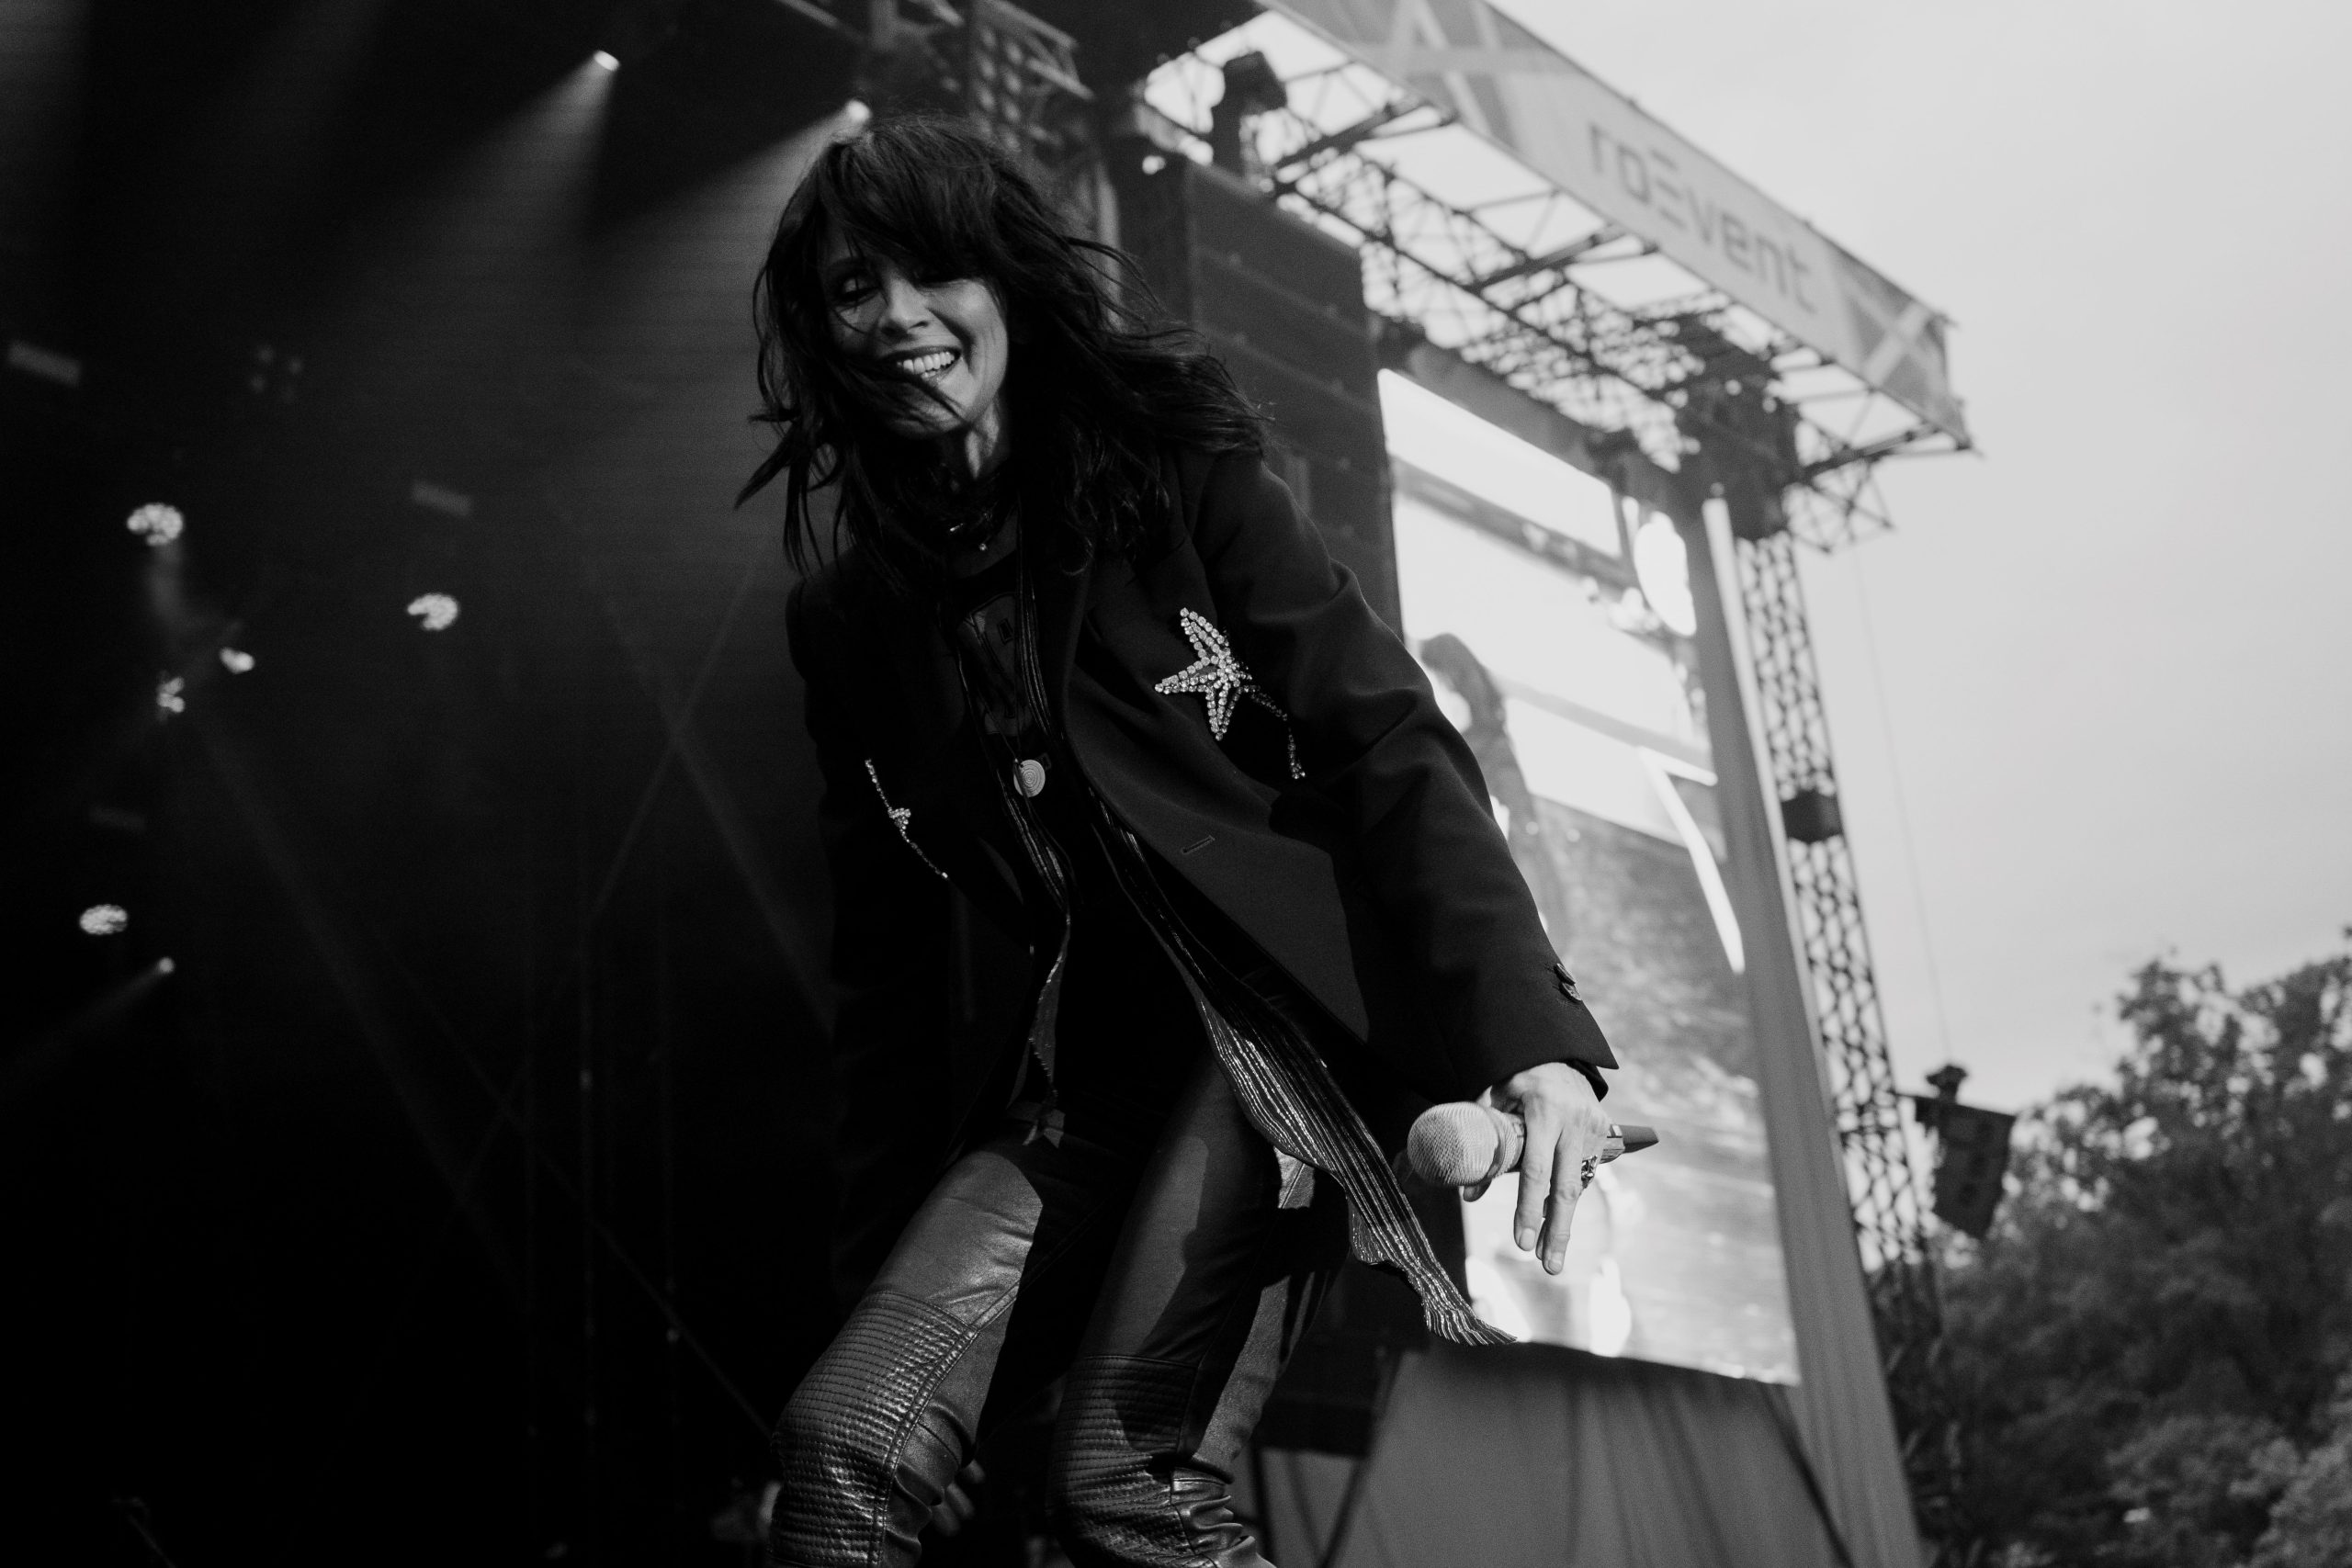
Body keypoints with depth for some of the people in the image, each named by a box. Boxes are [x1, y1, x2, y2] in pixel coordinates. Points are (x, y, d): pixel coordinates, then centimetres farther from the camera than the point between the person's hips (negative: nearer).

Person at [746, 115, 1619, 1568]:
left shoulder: (1185, 482, 2)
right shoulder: (850, 617, 12)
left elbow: (1391, 743, -7)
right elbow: (886, 954, 16)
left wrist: (1531, 1032, -22)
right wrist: (876, 1259, 15)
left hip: (1263, 1018, -4)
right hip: (1055, 1087, 4)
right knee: (849, 1436, -17)